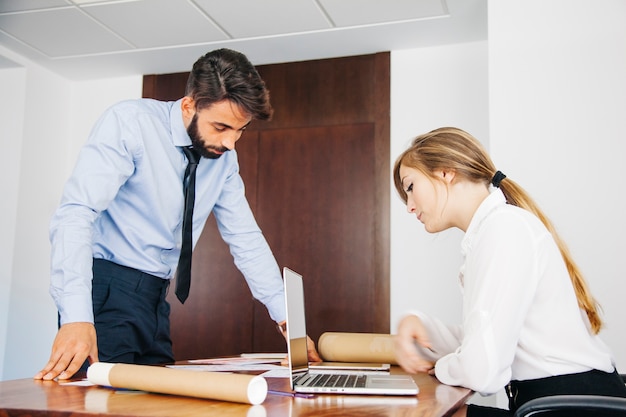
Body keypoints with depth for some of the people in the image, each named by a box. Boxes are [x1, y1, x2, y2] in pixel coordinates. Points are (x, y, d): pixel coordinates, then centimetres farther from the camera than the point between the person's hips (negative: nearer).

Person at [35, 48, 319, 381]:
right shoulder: (129, 123, -15)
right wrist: (76, 316, -35)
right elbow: (76, 213, -24)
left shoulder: (225, 158, 4)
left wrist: (286, 316, 3)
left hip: (156, 297, 6)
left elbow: (245, 238, 10)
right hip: (105, 287, -6)